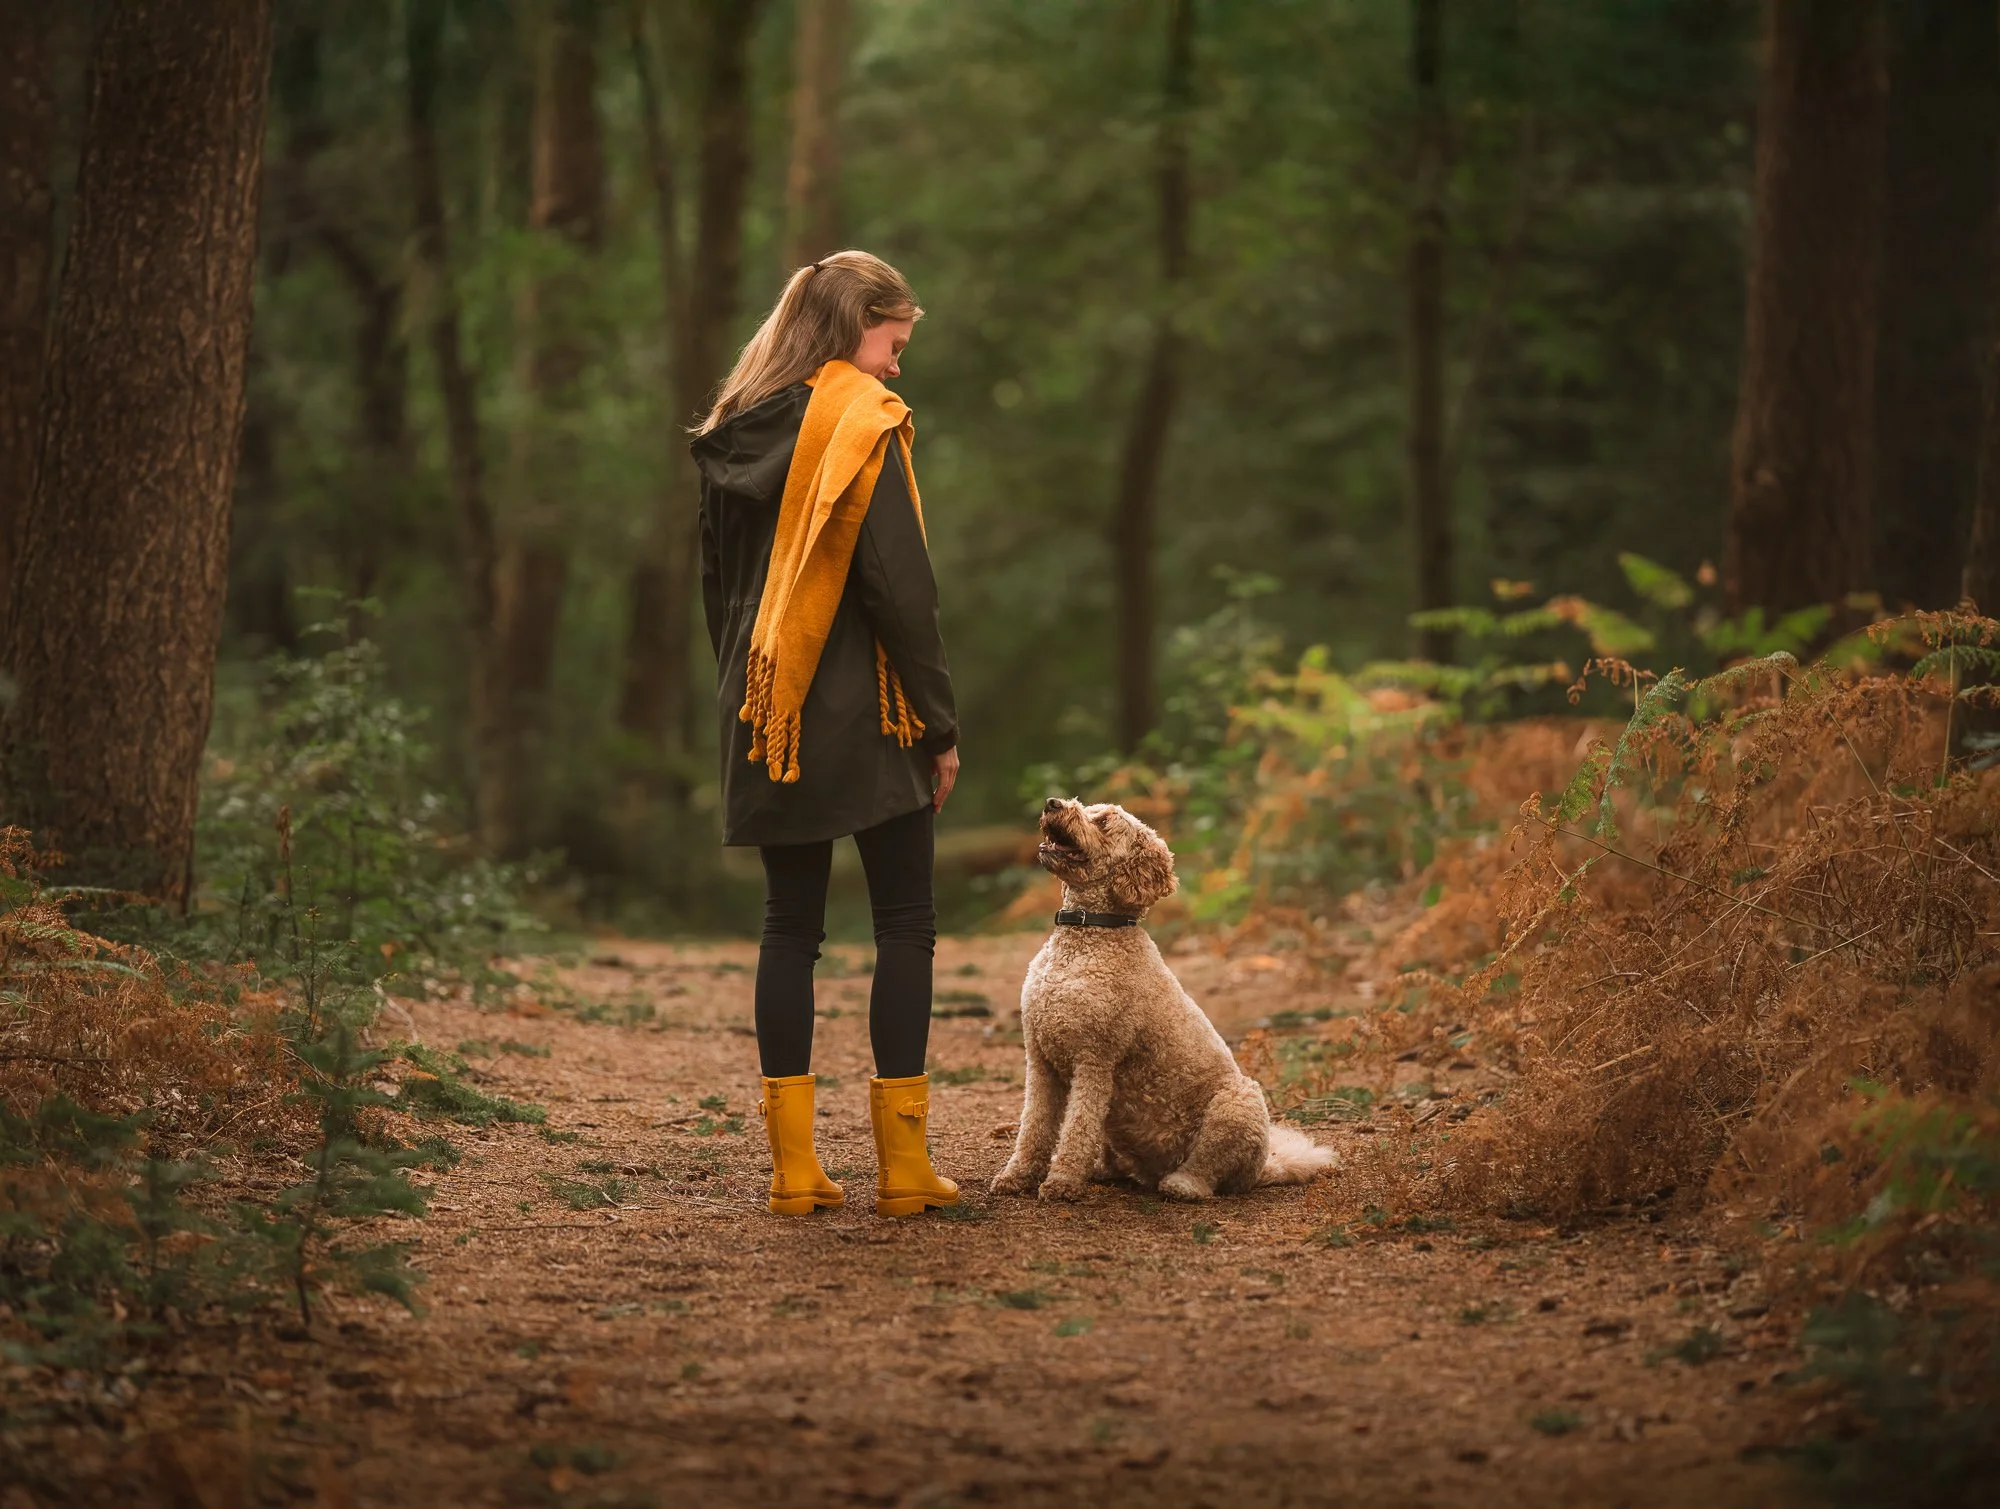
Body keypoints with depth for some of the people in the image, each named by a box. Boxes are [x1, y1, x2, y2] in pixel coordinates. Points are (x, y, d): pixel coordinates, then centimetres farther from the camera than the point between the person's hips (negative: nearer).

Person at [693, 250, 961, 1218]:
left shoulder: (735, 431, 10)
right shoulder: (864, 421, -10)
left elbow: (716, 582, 15)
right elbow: (901, 589, -14)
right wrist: (939, 724, -8)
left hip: (767, 717, 6)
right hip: (863, 714, -6)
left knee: (790, 925, 9)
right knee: (905, 926, 2)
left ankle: (794, 1165, 7)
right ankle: (902, 1165, 0)